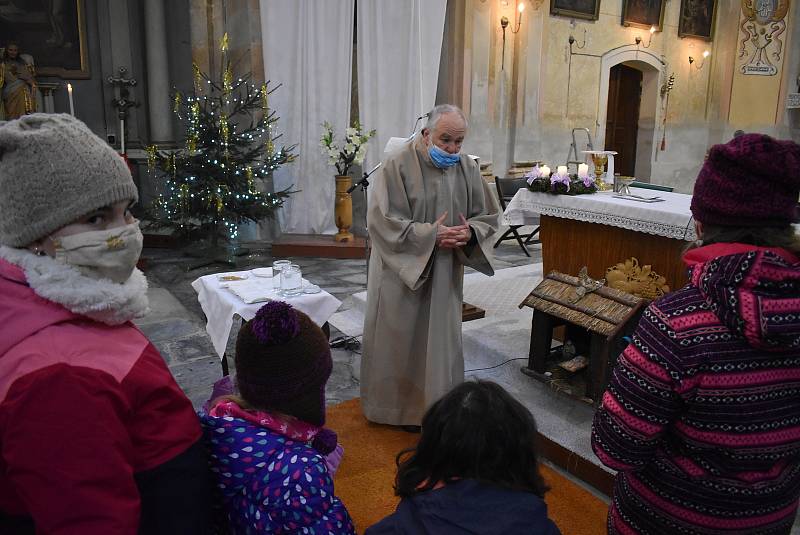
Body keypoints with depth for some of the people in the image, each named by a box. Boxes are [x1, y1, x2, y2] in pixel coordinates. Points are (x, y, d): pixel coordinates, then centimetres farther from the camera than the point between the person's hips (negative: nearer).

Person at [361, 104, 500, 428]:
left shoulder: (467, 168, 1)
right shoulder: (398, 166, -14)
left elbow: (489, 216, 7)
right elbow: (381, 220, -18)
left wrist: (470, 232, -15)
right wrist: (430, 234, -23)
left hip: (445, 275, 4)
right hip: (401, 272, -4)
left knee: (440, 341, 12)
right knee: (398, 341, 9)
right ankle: (392, 405, 29)